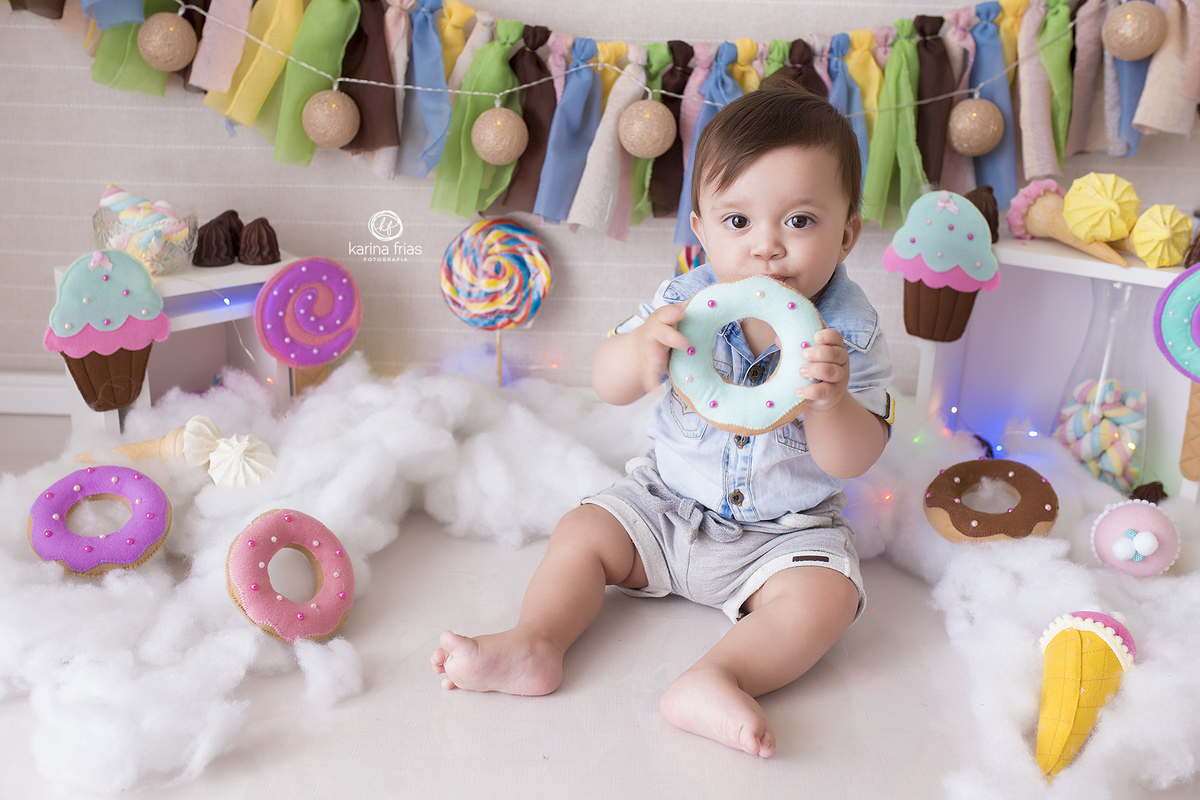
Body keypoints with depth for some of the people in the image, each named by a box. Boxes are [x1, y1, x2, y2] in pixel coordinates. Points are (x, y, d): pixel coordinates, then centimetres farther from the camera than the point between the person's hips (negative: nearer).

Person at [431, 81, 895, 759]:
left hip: (787, 528, -2)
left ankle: (717, 678, -32)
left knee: (827, 597, -25)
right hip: (670, 500, 3)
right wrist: (643, 346, -36)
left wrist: (830, 399, -42)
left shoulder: (850, 335, -17)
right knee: (583, 532, -5)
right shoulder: (687, 301, -11)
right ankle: (535, 642, -8)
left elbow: (853, 461, -20)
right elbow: (608, 385, -12)